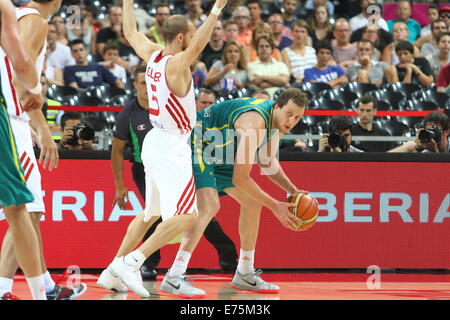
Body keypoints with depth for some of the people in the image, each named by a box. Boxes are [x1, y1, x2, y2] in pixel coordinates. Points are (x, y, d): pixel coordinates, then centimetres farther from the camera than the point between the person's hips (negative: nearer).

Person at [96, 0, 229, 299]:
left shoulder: (152, 54, 5)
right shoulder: (176, 64, -18)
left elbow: (131, 33, 22)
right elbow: (197, 47, -38)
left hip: (156, 141, 9)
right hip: (171, 147, -9)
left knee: (151, 214, 20)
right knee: (185, 216, -12)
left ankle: (113, 273, 22)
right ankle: (130, 263, -17)